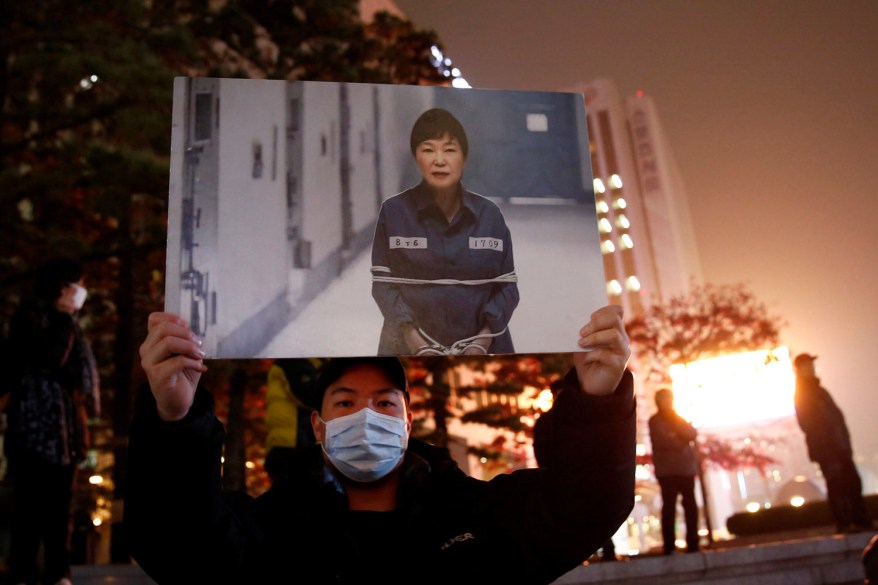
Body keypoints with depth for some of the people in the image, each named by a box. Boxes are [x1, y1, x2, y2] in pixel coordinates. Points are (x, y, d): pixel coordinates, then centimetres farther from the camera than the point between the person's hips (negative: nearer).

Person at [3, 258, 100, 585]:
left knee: (60, 501, 6)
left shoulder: (65, 322, 20)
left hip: (65, 421, 7)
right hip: (34, 419, -7)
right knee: (31, 499, -7)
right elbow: (49, 358, -16)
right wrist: (66, 318, -11)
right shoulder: (30, 315, -2)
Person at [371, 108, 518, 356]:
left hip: (479, 347, 1)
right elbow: (384, 283, -4)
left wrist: (483, 340, -11)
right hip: (410, 347, -1)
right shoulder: (393, 211, -5)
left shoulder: (490, 215, -1)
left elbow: (507, 286, 0)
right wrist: (414, 340, -13)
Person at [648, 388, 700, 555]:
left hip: (685, 468, 5)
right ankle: (669, 546, -6)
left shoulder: (678, 419, 19)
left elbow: (692, 434, 4)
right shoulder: (655, 421, 1)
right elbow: (662, 441, -13)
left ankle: (693, 544, 7)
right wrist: (681, 442, -5)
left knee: (690, 505, 1)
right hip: (667, 470, -5)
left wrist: (677, 422, -6)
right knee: (669, 506, -8)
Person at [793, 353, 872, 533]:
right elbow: (807, 424, -13)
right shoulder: (802, 394, -5)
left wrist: (845, 442, 10)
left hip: (839, 447, 8)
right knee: (836, 486, -5)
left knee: (853, 484, 8)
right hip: (826, 449, -8)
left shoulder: (818, 390, 20)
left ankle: (861, 521, 13)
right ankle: (844, 524, 0)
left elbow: (836, 415, 18)